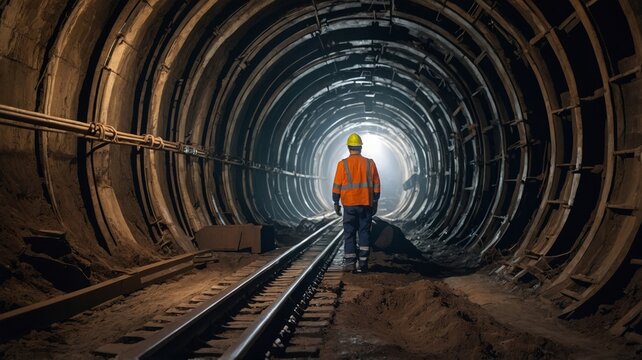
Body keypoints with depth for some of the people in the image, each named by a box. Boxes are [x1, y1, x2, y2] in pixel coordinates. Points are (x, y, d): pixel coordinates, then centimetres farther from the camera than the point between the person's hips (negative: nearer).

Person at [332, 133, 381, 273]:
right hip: (366, 204, 2)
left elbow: (337, 185, -3)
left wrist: (336, 203, 4)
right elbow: (376, 184, 4)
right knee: (364, 232, 7)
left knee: (349, 233, 5)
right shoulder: (370, 163, 2)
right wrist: (375, 202, 11)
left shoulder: (343, 164, -4)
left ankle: (350, 262, 4)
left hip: (349, 204, -2)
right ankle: (363, 262, 5)